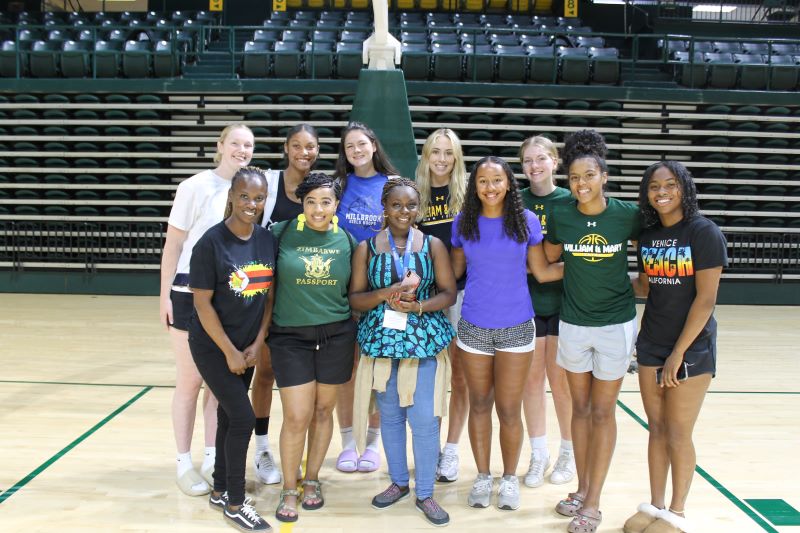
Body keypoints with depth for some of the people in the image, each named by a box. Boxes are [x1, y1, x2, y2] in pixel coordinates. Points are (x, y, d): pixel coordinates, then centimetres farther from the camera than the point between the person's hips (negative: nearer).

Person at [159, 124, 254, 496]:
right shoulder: (195, 187, -9)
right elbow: (173, 244, -6)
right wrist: (165, 295, -9)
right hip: (191, 293, -4)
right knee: (191, 381, 4)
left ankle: (212, 459, 23)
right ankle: (184, 464, 16)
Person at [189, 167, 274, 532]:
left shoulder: (268, 240, -2)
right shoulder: (212, 242, -18)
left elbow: (269, 295, 3)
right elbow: (202, 303, -16)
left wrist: (256, 345, -2)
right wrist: (230, 352, -14)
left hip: (247, 345, 5)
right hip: (212, 346, -5)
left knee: (229, 414, 15)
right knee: (243, 418, -6)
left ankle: (220, 490, 32)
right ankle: (235, 503, 11)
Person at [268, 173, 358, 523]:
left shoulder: (346, 240, 1)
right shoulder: (282, 233, -6)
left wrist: (355, 330, 3)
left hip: (336, 336, 2)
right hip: (290, 336, -2)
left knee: (323, 411, 11)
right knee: (297, 417, -2)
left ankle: (312, 480, 30)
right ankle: (289, 490, 17)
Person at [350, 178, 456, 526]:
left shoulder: (433, 245, 0)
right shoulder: (366, 248, 1)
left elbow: (449, 293, 0)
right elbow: (355, 299, 1)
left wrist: (418, 305, -17)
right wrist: (386, 294, -17)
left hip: (424, 341, -1)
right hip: (382, 340, 2)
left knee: (425, 419, -2)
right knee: (390, 417, 13)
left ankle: (425, 493, 14)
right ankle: (399, 482, 32)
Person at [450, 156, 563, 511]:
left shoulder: (526, 221, -3)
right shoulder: (463, 222, 1)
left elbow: (543, 271, 1)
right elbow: (455, 269, 9)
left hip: (516, 328, -1)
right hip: (473, 328, 2)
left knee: (509, 409, 4)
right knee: (479, 404, 12)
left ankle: (510, 478, 25)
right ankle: (482, 476, 29)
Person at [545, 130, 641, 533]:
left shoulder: (627, 214, -12)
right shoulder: (560, 217, -7)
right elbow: (548, 264, 8)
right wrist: (580, 272, 2)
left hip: (616, 324, -2)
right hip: (573, 323, 2)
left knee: (602, 412, 6)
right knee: (580, 408, 14)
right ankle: (582, 489, 29)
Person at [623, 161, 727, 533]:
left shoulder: (704, 233, -12)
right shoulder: (647, 234, 6)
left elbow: (706, 299, -15)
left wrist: (678, 353, -16)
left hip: (691, 348, -5)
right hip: (651, 346, 5)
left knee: (678, 435, 3)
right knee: (657, 429, 12)